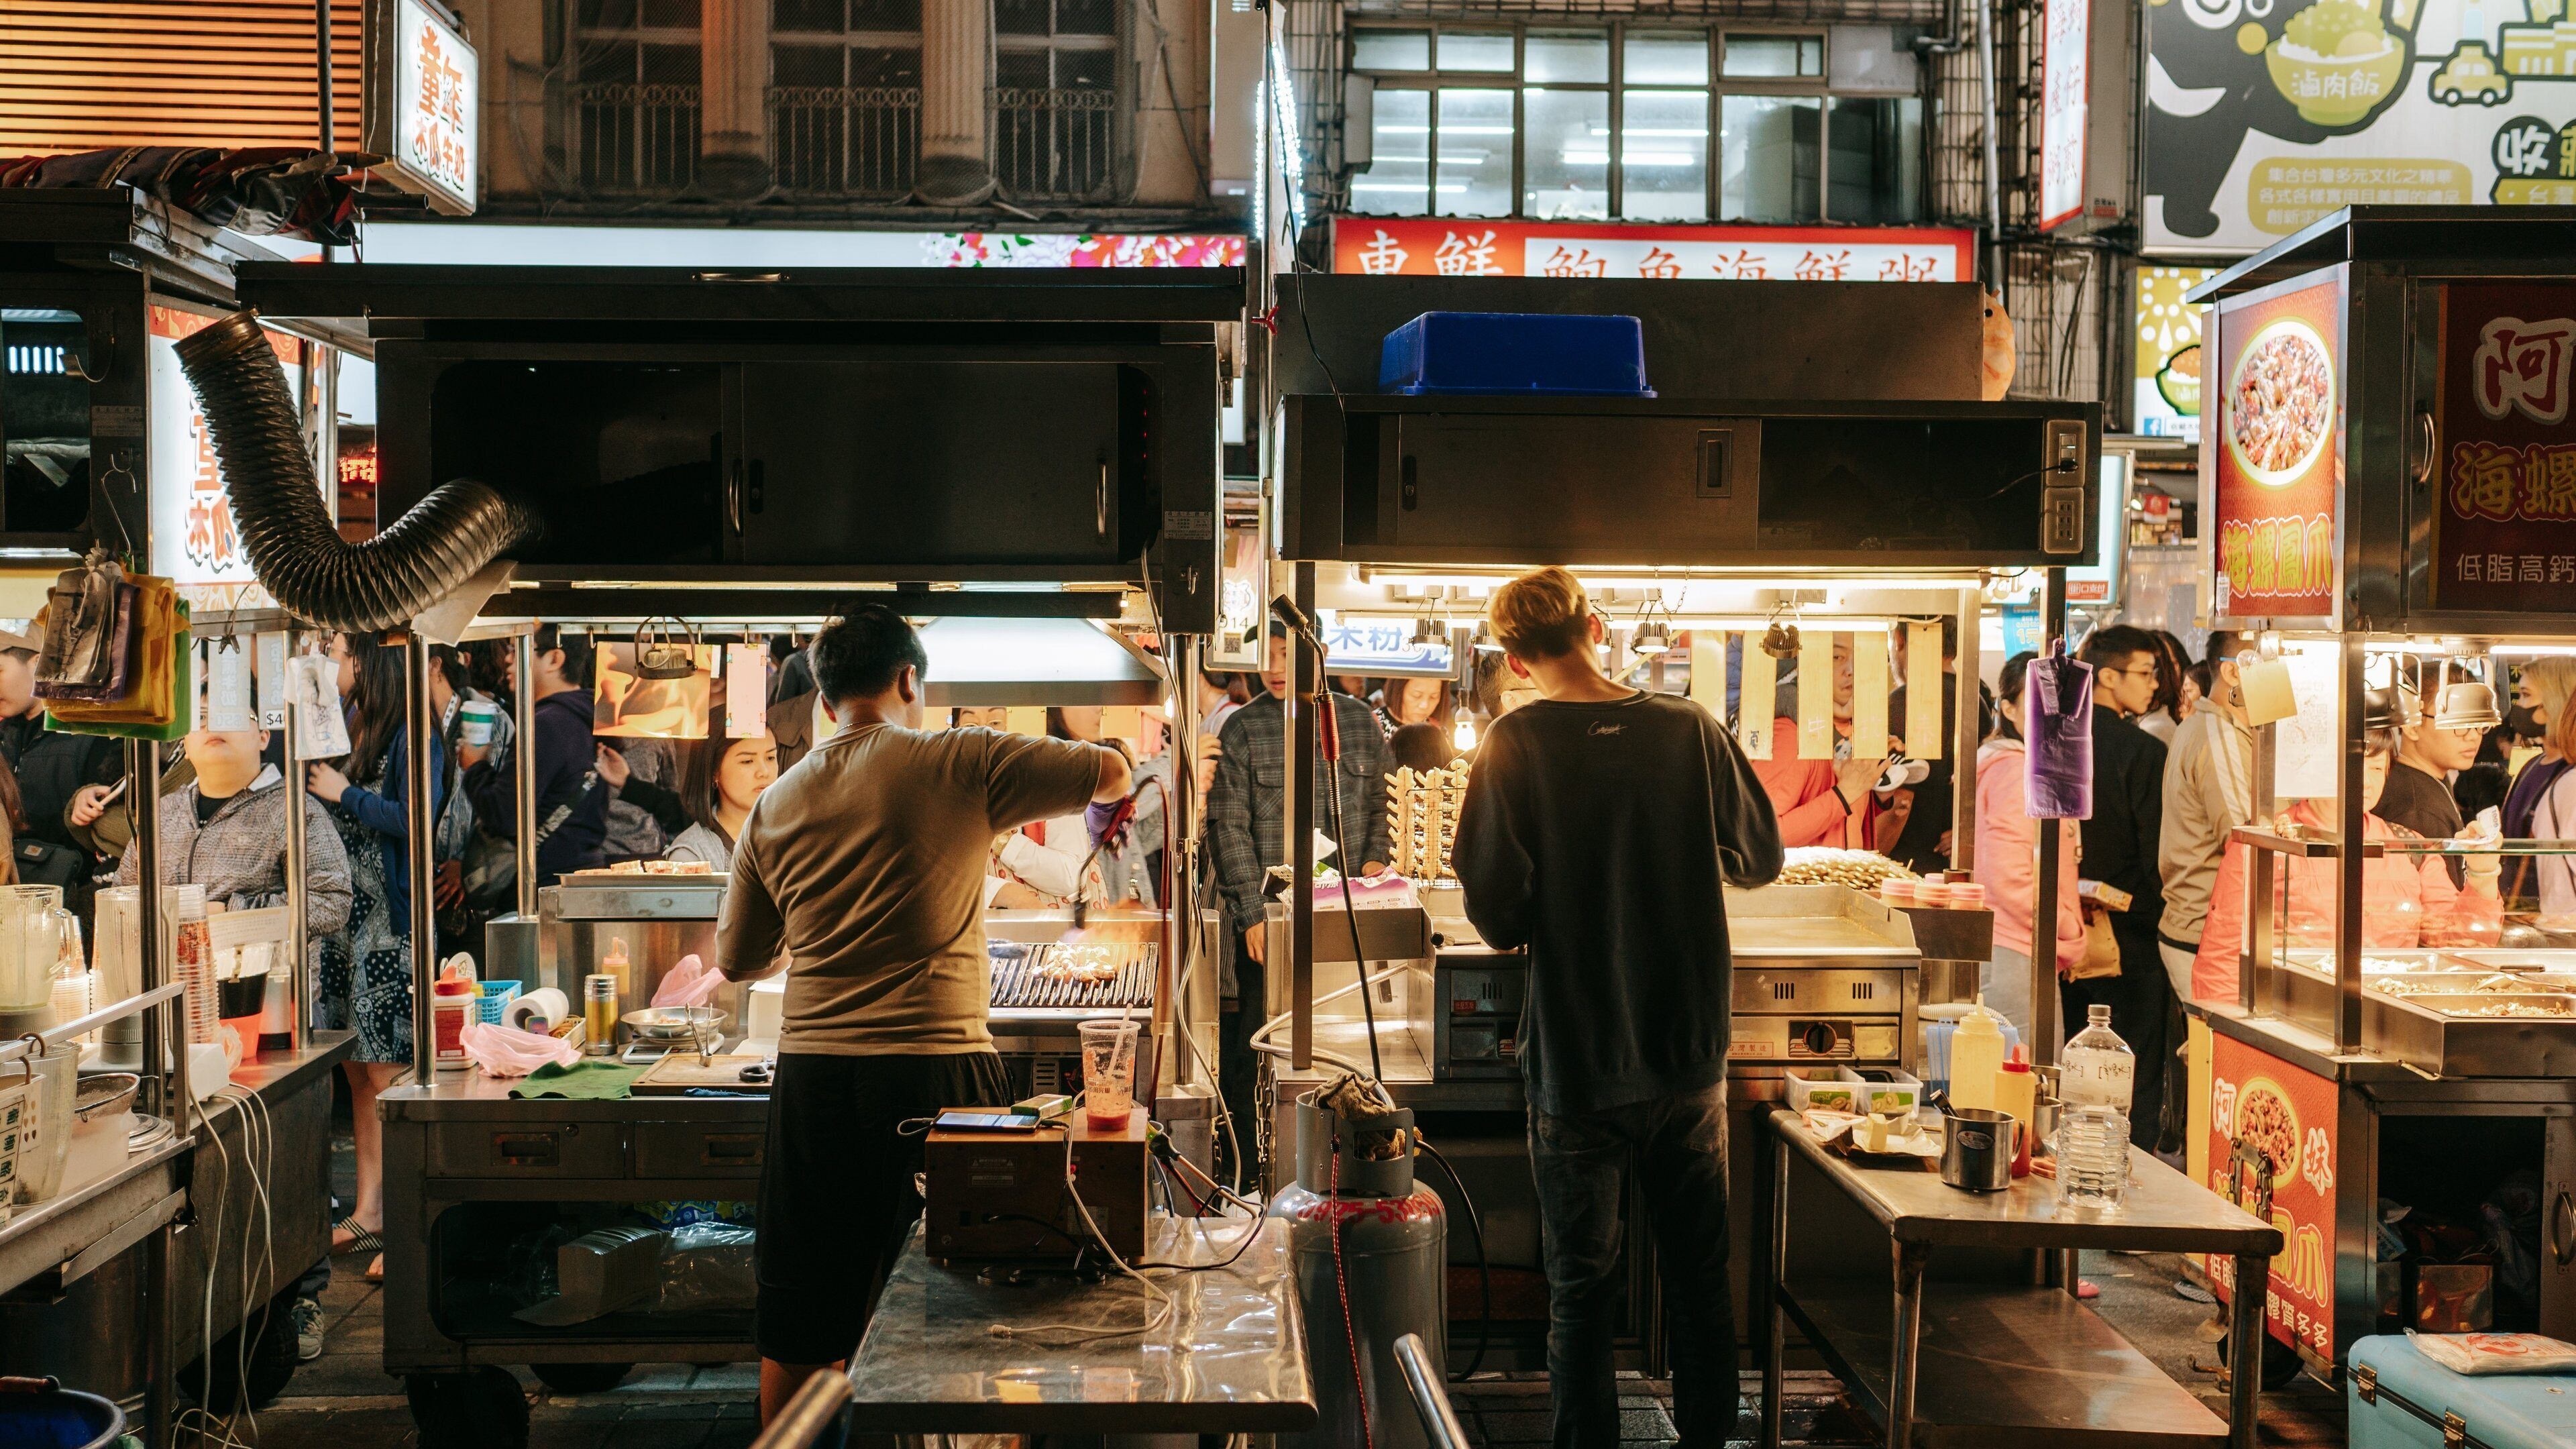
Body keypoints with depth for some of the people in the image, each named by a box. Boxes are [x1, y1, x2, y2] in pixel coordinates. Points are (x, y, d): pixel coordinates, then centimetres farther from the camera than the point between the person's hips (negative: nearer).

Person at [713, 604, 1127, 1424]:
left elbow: (737, 962, 17)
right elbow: (1113, 773, -1)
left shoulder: (773, 809, 8)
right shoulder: (958, 764, -5)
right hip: (936, 1076, -4)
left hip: (811, 1080, 4)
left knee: (795, 1334, 13)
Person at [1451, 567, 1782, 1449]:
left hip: (1579, 1069, -3)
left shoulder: (1517, 745, -12)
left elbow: (1497, 916, -16)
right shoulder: (1689, 729, -4)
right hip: (1691, 1057, 3)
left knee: (1581, 1287, 9)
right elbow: (1760, 859, 9)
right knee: (1700, 1276, 16)